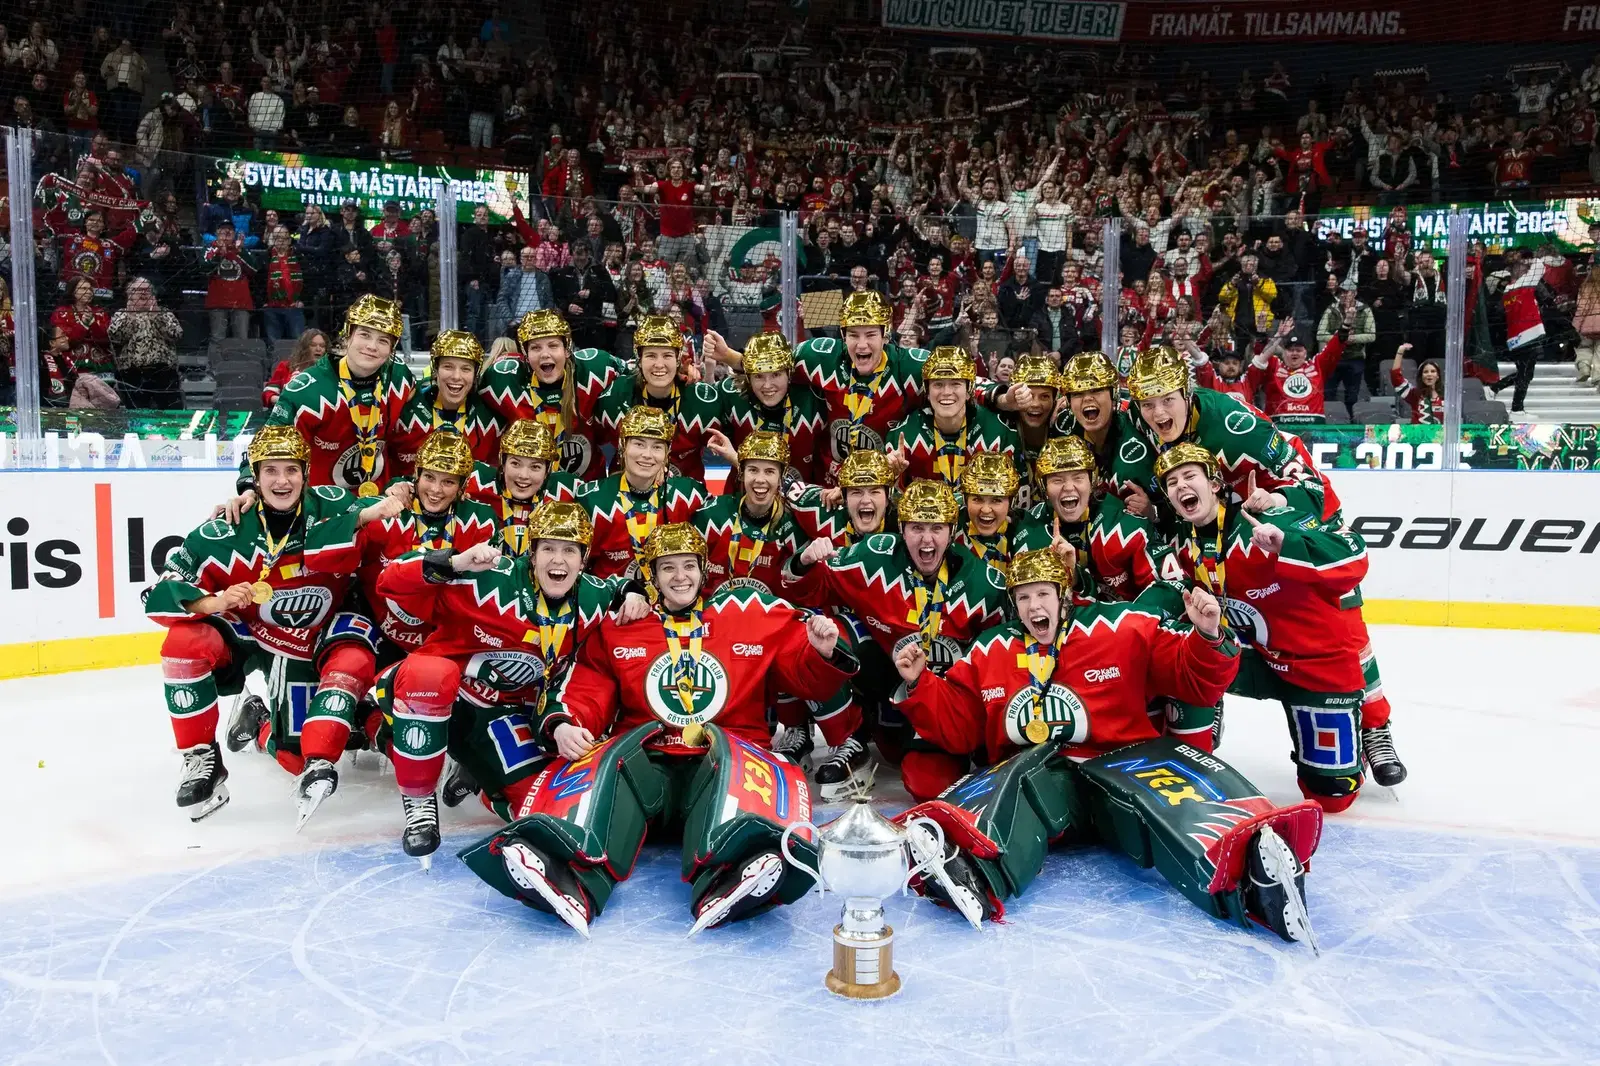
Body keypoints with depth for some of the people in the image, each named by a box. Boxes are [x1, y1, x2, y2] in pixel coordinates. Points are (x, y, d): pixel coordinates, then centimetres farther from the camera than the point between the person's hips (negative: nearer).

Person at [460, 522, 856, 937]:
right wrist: (564, 723, -11)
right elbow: (587, 690, 10)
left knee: (728, 753, -34)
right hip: (644, 763, 1)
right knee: (608, 760, -30)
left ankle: (727, 885, -62)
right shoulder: (619, 626, 15)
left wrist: (823, 653, -10)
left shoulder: (753, 616, 12)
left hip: (726, 763, -1)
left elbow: (807, 679, 11)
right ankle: (570, 878, -57)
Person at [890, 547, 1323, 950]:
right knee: (1011, 786, -34)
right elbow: (957, 726, 18)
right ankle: (966, 870, -64)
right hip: (1035, 772, 1)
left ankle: (1252, 870, -61)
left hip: (1123, 764, -1)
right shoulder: (989, 651, 16)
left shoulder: (1123, 629, 7)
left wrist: (1209, 638, -14)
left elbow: (1196, 682, 6)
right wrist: (918, 686, 3)